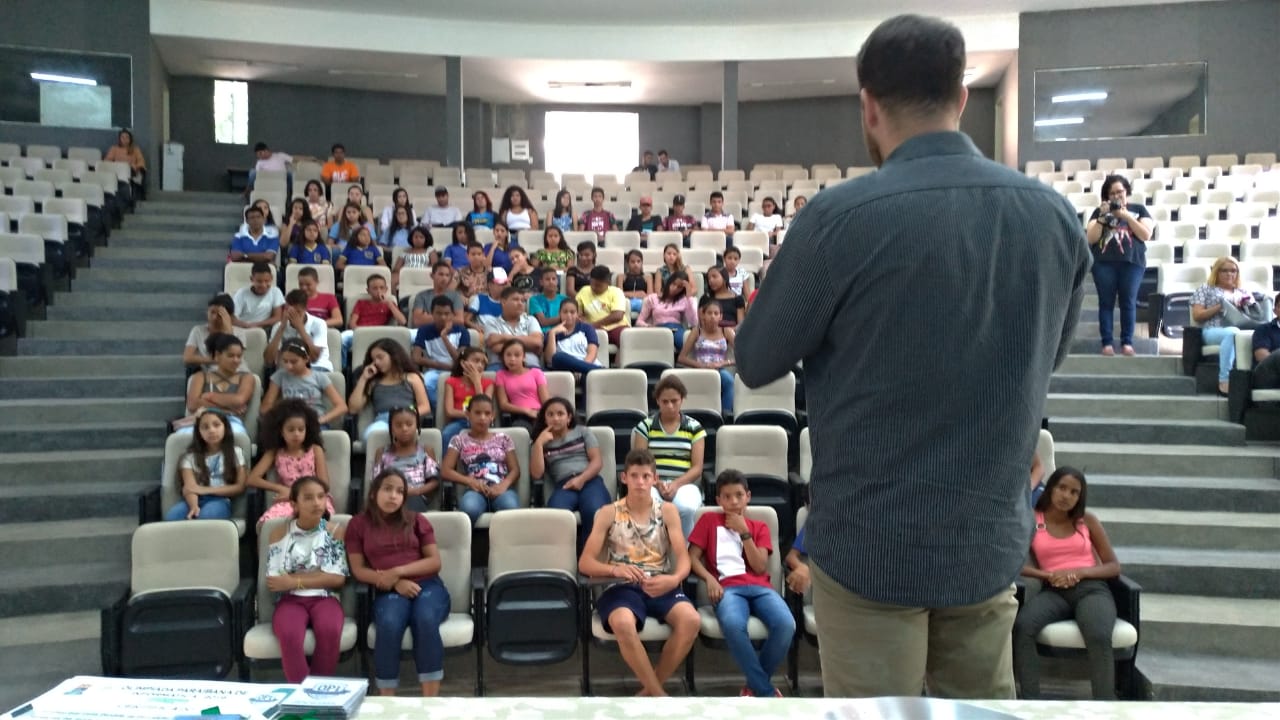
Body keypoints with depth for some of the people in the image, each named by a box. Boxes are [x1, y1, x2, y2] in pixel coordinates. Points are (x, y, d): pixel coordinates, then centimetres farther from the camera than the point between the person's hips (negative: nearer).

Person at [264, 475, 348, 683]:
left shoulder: (335, 530, 6)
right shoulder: (279, 533, 6)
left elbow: (338, 579, -2)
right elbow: (273, 581, -3)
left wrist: (294, 580, -8)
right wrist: (321, 575, -6)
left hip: (324, 598, 0)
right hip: (290, 600, 0)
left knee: (330, 631, -33)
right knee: (290, 635, -34)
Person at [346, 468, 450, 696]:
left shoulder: (417, 520, 12)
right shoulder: (358, 524, 11)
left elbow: (435, 562, 6)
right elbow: (358, 570, 5)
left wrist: (398, 571, -10)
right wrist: (395, 583, -10)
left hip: (427, 585, 0)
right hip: (389, 592, 0)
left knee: (426, 620, -35)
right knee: (389, 625, -36)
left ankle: (431, 703, -31)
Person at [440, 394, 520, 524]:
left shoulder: (503, 439, 19)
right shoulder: (459, 440, 16)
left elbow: (515, 469, 12)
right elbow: (446, 470, 7)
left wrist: (504, 484, -12)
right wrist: (470, 481, -11)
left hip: (500, 489, 1)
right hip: (475, 490, -1)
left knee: (510, 507, -38)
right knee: (469, 508, -40)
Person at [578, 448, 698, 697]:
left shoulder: (667, 511, 9)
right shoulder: (608, 513, 5)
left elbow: (684, 558, 1)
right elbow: (585, 563, -1)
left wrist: (674, 579, -24)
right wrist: (615, 569, -23)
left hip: (661, 586, 2)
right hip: (622, 587, -2)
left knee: (691, 620, -30)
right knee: (623, 624, -37)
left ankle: (649, 690, -10)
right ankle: (658, 694, -17)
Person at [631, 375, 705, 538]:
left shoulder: (694, 427, 9)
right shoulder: (645, 426, 9)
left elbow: (697, 468, 3)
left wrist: (676, 484, -15)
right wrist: (657, 483, -15)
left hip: (685, 484, 0)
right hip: (653, 484, 0)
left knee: (687, 508, -35)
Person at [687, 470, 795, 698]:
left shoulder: (759, 527, 22)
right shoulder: (709, 520, 18)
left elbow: (760, 567, 7)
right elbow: (692, 558, 9)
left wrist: (744, 532, 2)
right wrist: (709, 578, -10)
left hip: (760, 587, 3)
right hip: (728, 588, -2)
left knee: (786, 625, -32)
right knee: (733, 625, -40)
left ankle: (755, 686, -8)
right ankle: (767, 692, -23)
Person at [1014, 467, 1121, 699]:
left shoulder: (1087, 520, 12)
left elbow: (1114, 567, 11)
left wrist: (1079, 572, -8)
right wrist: (1046, 575, -16)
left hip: (1092, 588, 0)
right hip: (1053, 591, 0)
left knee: (1099, 637, -35)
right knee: (1022, 627, -34)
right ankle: (1030, 702, -29)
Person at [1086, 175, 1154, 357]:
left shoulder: (1138, 209, 11)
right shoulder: (1099, 211, 11)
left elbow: (1146, 235, 0)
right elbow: (1090, 239, 2)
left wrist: (1126, 216, -7)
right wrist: (1102, 217, -9)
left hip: (1132, 262, 0)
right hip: (1104, 263, 0)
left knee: (1128, 302, -2)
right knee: (1106, 303, -2)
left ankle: (1127, 342, 4)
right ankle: (1107, 343, 0)